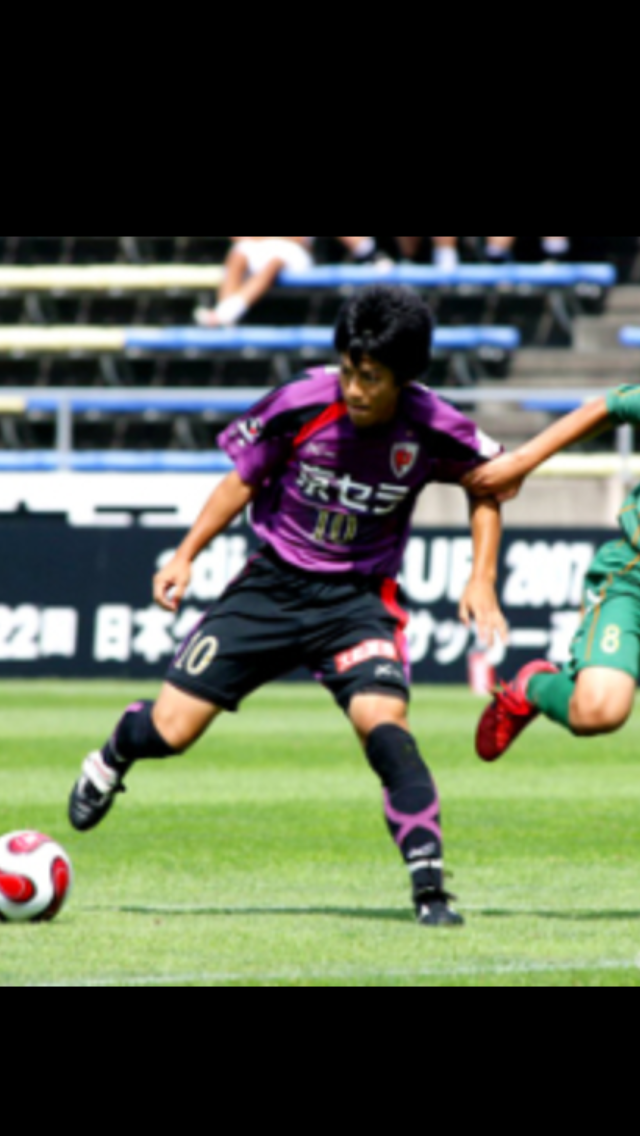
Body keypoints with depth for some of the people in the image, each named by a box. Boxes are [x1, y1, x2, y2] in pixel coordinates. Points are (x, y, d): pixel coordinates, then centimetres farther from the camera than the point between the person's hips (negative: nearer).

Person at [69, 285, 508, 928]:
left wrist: (482, 581, -4)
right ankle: (112, 759, 39)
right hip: (274, 584, 1)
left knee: (382, 724, -28)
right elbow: (244, 481, 1)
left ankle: (430, 888, -25)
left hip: (358, 597, -1)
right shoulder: (301, 405, -18)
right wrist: (186, 555, -3)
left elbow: (486, 484, 5)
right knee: (170, 730, 1)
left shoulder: (430, 431, -17)